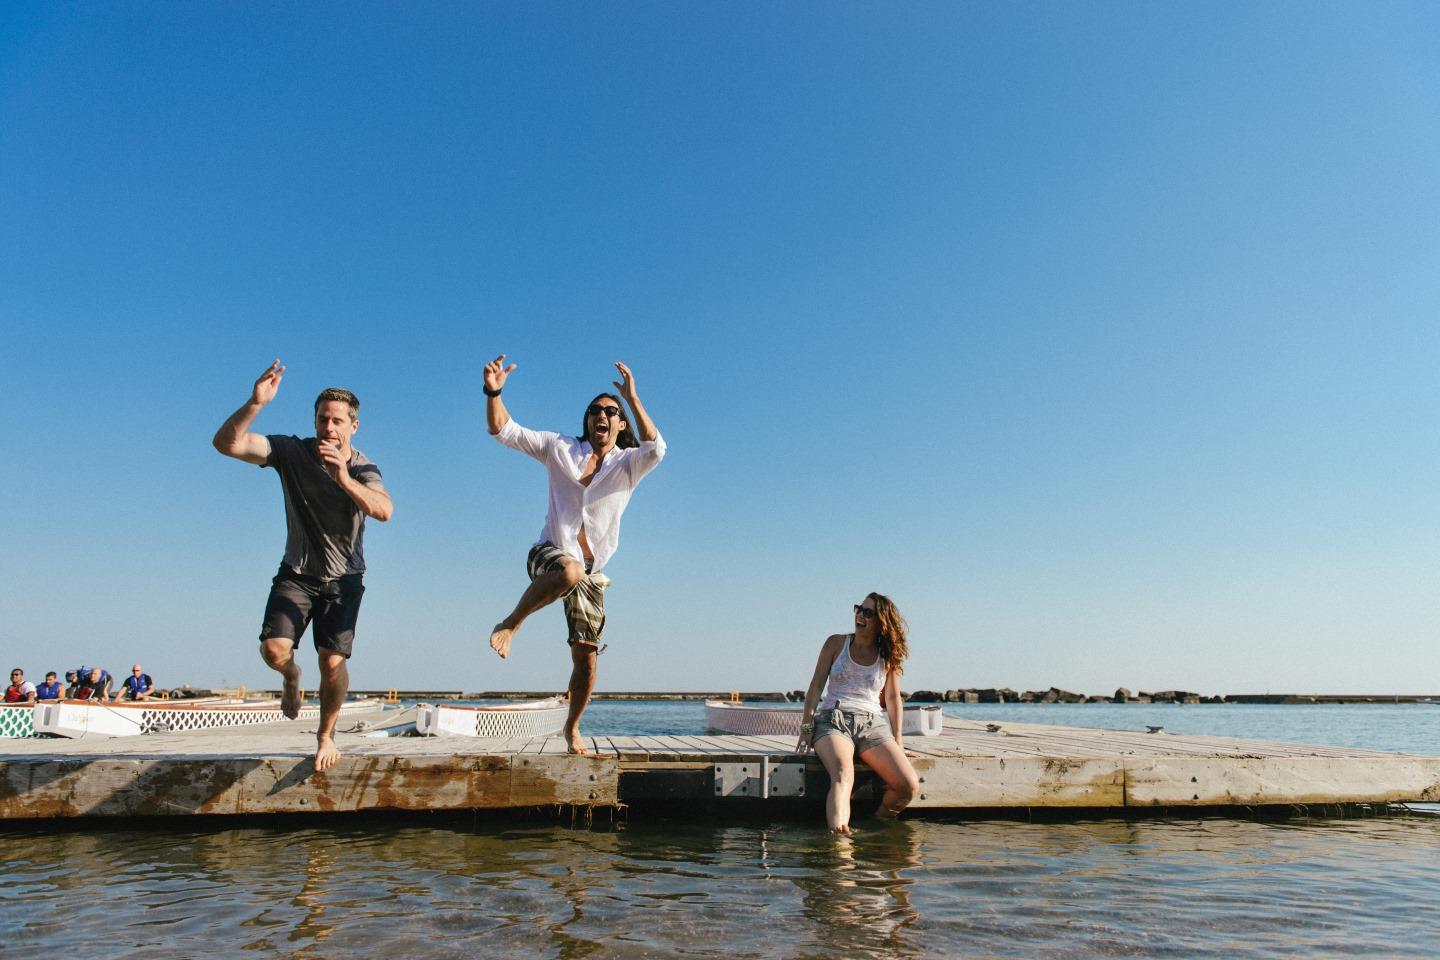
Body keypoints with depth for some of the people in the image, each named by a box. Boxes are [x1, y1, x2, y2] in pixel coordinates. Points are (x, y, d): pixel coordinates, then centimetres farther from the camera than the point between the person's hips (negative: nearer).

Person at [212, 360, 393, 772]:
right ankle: (291, 677, 23)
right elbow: (226, 443, -23)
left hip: (344, 579, -1)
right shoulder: (292, 452, -11)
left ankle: (326, 734, 21)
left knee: (333, 662, -5)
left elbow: (384, 511, -34)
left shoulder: (364, 470, -14)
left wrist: (344, 479, -49)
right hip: (297, 572, 1)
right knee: (274, 650, -16)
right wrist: (255, 404, -39)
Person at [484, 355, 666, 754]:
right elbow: (504, 431, 2)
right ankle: (510, 624, -19)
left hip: (590, 571, 2)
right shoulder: (561, 448, 7)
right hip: (549, 554, -2)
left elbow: (656, 448, -19)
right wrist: (494, 393, -15)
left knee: (586, 659, 1)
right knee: (569, 571, -41)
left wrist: (632, 398, -23)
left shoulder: (628, 464, 5)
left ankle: (572, 727, 27)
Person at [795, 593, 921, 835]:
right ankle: (838, 833, -53)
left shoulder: (889, 656, 11)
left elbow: (893, 699, 13)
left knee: (909, 786, -19)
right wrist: (806, 728, 0)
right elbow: (816, 686, 6)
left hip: (873, 724, 3)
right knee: (843, 775, -36)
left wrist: (898, 742, 7)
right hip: (833, 720, -2)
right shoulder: (836, 643, 7)